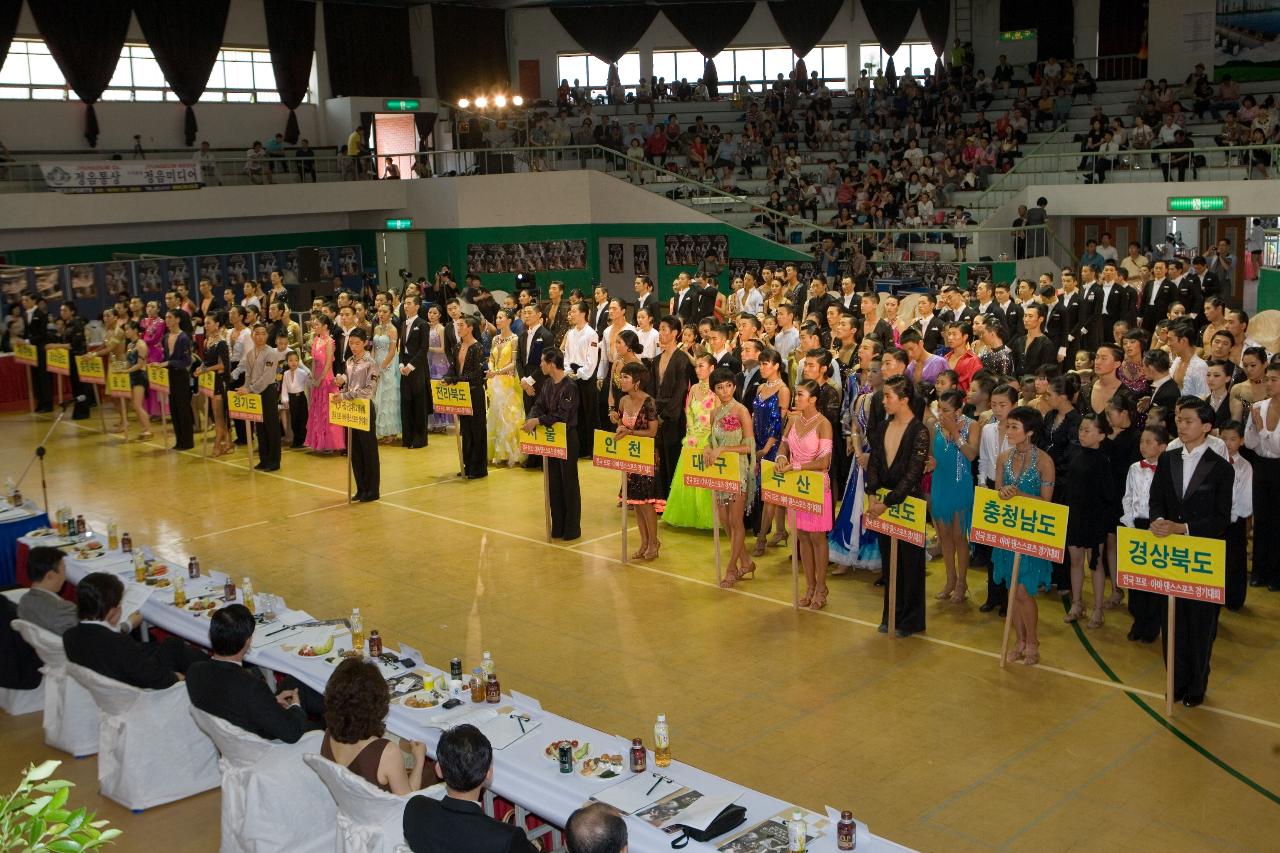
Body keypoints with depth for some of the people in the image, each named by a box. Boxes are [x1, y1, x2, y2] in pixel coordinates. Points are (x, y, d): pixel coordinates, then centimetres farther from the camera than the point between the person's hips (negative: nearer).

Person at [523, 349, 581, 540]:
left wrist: (538, 420, -25)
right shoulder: (547, 384, 6)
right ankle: (557, 527, 22)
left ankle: (572, 528, 11)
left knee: (569, 483, 2)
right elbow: (539, 405, 4)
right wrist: (531, 419, -16)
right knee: (554, 483, 13)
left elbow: (562, 416, -23)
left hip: (567, 438, -8)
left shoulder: (569, 387, -18)